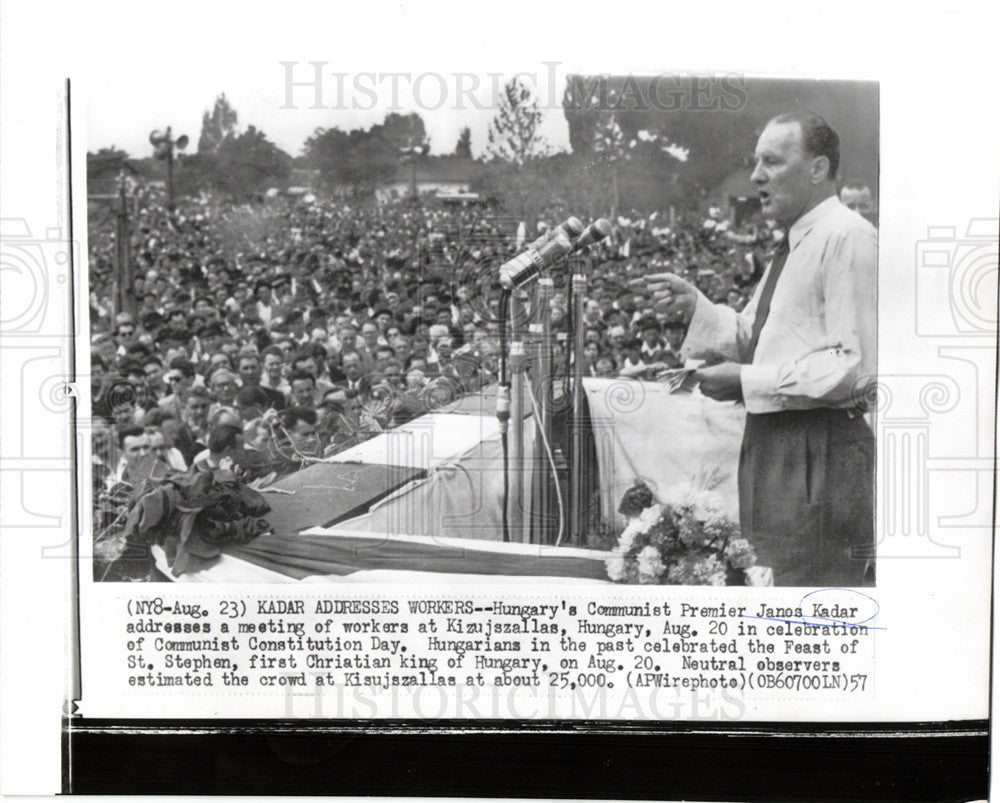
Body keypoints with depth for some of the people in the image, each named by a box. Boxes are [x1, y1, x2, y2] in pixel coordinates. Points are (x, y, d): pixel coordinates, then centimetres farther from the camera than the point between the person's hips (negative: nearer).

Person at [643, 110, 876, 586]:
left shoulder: (848, 238, -13)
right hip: (774, 442, 10)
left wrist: (748, 383, -18)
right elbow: (750, 338, 21)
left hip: (821, 454, -10)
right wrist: (693, 306, 5)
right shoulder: (792, 247, 19)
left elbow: (854, 365, -19)